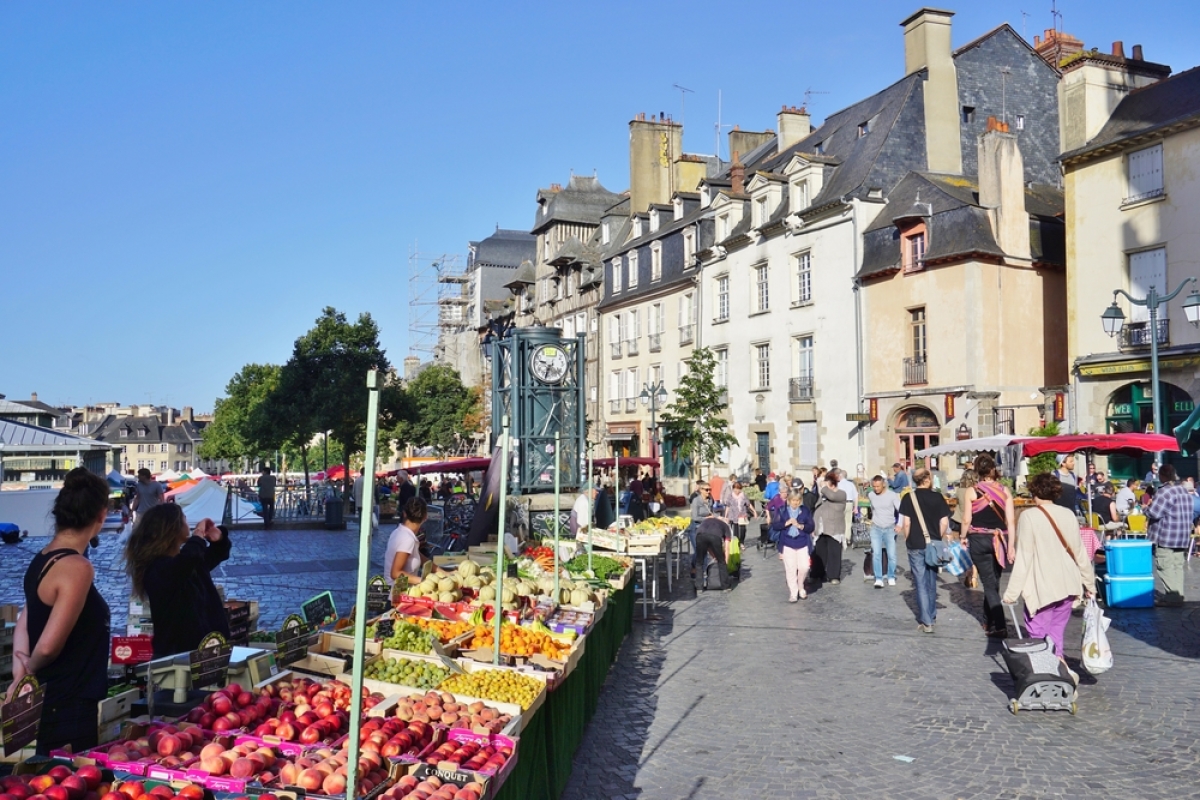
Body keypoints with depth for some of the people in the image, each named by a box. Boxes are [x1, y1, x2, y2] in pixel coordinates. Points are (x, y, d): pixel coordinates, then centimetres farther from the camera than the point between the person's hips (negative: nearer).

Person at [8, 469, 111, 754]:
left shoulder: (41, 560, 7)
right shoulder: (77, 567, -22)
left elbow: (23, 625, 11)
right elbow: (48, 646, -23)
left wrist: (20, 673, 2)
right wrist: (31, 668, -4)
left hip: (48, 702, 9)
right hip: (69, 709, -9)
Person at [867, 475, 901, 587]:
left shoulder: (892, 495, -12)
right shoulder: (871, 495, -1)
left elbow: (901, 510, -11)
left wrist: (899, 524, -19)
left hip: (890, 528, -2)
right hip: (876, 528, 2)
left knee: (891, 554, -1)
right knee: (876, 554, -9)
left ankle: (891, 577, 16)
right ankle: (878, 579, -7)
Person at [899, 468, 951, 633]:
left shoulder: (909, 497, -6)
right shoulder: (937, 497, -2)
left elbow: (906, 523, -8)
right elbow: (944, 522, -3)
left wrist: (907, 539, 7)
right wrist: (938, 538, 12)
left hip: (916, 546, -2)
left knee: (921, 584, 1)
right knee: (932, 581, 18)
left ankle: (926, 622, -2)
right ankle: (931, 615, 32)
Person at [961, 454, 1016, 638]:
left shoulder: (972, 491, -6)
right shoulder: (1004, 490, 0)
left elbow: (966, 520, -5)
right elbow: (1011, 521, -2)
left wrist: (964, 537, 13)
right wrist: (1011, 546, 3)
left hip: (979, 539, -3)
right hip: (999, 540, 3)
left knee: (989, 583, 0)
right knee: (994, 581, 16)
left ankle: (999, 626, -10)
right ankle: (988, 621, 29)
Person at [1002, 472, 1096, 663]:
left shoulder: (1029, 516, -10)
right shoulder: (1068, 515, 4)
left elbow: (1024, 558, -12)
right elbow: (1080, 553, 10)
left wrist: (1012, 592, -8)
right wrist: (1090, 584, 22)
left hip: (1041, 587, -6)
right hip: (1067, 585, 6)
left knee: (1039, 635, 2)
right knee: (1057, 631, 15)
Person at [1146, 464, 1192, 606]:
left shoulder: (1164, 492, -16)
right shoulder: (1184, 491, 14)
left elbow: (1153, 513, -20)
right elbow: (1189, 514, 21)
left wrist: (1146, 509, -1)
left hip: (1166, 539, -9)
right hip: (1183, 538, 9)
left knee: (1166, 569, -4)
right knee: (1178, 568, 12)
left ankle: (1171, 598, -4)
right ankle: (1178, 596, 15)